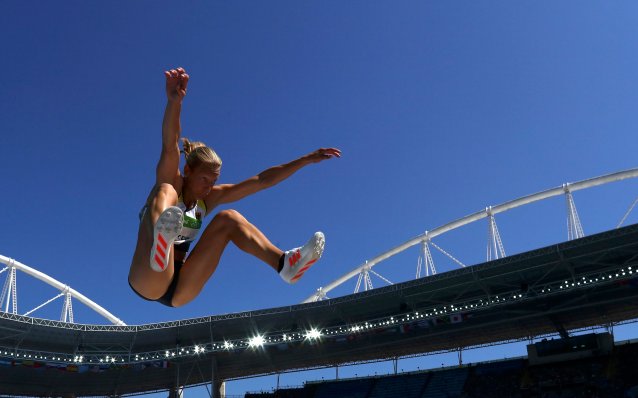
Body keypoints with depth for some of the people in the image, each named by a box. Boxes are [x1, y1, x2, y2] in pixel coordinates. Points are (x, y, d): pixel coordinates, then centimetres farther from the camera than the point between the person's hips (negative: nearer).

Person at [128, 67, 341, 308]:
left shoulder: (210, 197, 10)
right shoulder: (172, 184, -5)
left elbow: (262, 180, 9)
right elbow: (170, 147, -26)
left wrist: (306, 159, 7)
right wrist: (174, 100, -44)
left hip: (179, 291, 6)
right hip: (148, 283, -6)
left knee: (228, 219, -2)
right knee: (165, 191, -26)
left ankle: (285, 263, -16)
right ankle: (160, 241, -62)